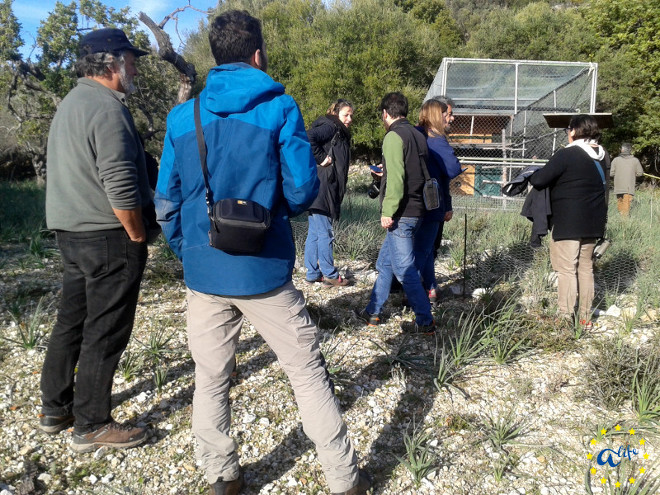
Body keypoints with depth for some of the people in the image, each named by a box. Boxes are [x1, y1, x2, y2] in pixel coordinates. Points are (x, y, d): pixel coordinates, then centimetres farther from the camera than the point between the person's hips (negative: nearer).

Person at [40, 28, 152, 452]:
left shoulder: (72, 102, 16)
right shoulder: (107, 109, -16)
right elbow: (119, 187, -24)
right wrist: (138, 237, -12)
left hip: (71, 230, 10)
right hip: (108, 236, -10)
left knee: (71, 322, 18)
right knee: (104, 334, 1)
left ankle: (55, 410, 32)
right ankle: (92, 426, 15)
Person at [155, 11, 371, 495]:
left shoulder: (182, 117, 4)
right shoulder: (280, 109, -5)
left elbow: (167, 203, 5)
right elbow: (303, 191, -8)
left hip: (204, 274, 3)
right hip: (265, 272, -2)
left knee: (211, 381, 17)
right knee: (310, 374, 11)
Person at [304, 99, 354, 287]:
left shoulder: (340, 132, 22)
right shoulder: (330, 127, -8)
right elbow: (309, 137, -25)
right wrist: (321, 159, -19)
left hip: (327, 190, 10)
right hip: (320, 188, -10)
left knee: (314, 233, 13)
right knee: (324, 233, -2)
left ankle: (313, 274, 20)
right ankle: (330, 275, 7)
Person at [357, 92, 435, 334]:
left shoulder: (394, 136, -11)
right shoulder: (418, 135, 14)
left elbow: (395, 178, -21)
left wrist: (388, 211, -19)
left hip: (401, 214, -9)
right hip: (416, 211, 10)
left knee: (404, 269, -2)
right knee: (385, 262, 18)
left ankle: (425, 322, 6)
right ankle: (372, 311, 28)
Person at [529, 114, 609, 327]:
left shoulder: (567, 154, -13)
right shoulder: (601, 157, 11)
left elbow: (540, 180, -16)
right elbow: (602, 186, 19)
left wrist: (533, 175, 5)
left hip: (568, 223, -8)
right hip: (593, 222, 8)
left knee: (566, 269, -3)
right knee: (585, 268, 14)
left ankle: (566, 319, -1)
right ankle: (585, 319, 22)